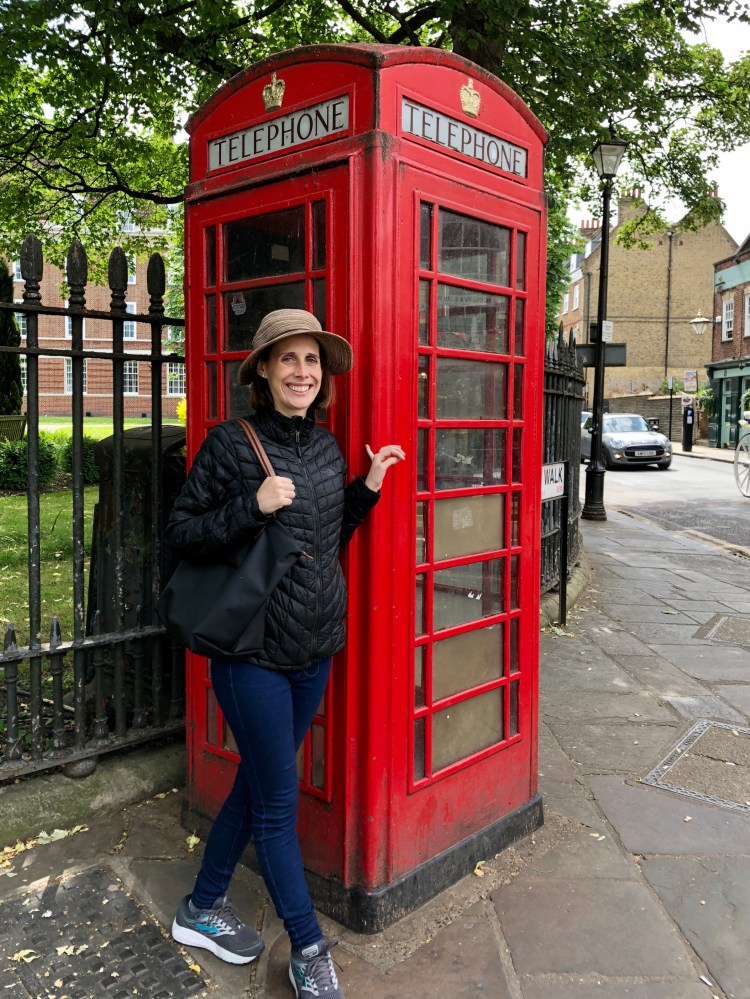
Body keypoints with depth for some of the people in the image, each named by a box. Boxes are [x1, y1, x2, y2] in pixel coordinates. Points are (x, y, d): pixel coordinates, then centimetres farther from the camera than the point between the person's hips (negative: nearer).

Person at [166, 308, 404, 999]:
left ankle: (203, 909, 41)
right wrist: (253, 507, -23)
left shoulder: (327, 448, 6)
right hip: (253, 650, -6)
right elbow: (182, 535, -11)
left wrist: (367, 489, 2)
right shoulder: (230, 443, -12)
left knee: (258, 782, 19)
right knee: (278, 801, 5)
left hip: (315, 648, 7)